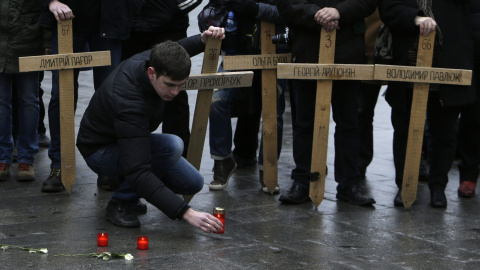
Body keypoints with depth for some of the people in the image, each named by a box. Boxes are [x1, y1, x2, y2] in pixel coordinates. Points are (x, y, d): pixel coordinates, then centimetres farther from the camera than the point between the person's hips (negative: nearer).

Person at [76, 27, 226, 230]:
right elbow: (138, 173, -45)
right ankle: (120, 203, -15)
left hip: (132, 142, 8)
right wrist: (185, 212, -52)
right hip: (101, 151, -8)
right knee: (172, 146, -34)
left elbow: (173, 53, 12)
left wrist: (204, 39, -11)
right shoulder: (129, 103, -40)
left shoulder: (152, 58, -18)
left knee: (193, 183, -4)